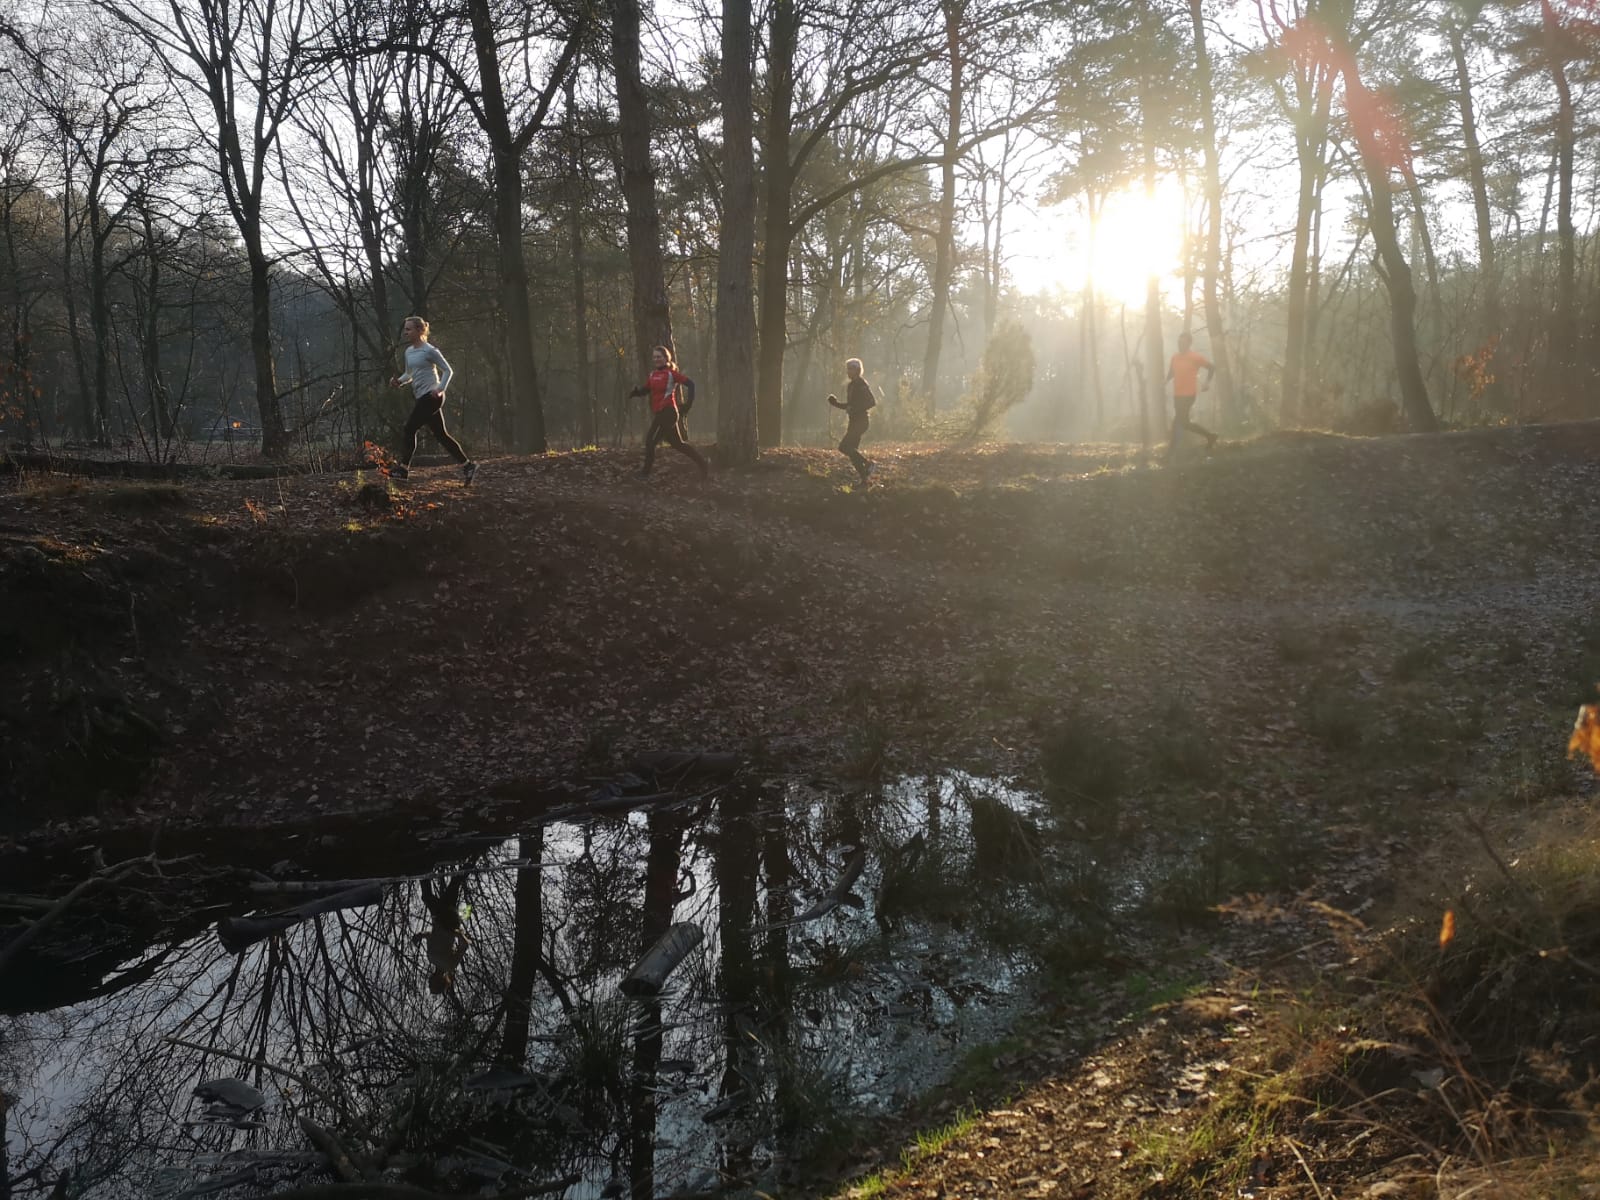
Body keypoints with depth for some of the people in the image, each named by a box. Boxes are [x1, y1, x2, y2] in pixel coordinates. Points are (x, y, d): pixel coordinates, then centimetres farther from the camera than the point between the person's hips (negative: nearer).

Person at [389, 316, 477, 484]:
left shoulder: (429, 350, -8)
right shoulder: (408, 352, 14)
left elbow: (448, 371, -7)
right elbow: (409, 374, 25)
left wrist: (440, 389, -19)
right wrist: (399, 381, 4)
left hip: (431, 396, -8)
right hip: (422, 398, 8)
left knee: (409, 430, -9)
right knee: (440, 435, 8)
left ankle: (403, 468, -3)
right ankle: (467, 465, 12)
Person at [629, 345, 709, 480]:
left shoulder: (671, 373, -7)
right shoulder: (653, 374, 14)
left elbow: (690, 383, -9)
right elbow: (645, 389, 13)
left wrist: (688, 403, -16)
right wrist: (635, 391, -9)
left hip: (667, 411, -8)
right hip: (659, 413, 8)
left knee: (650, 441, -6)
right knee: (677, 444, 13)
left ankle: (645, 472, 4)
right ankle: (703, 464, 20)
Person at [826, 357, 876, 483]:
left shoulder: (862, 385, -11)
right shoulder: (850, 385, 17)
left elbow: (872, 402, -19)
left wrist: (855, 408, -26)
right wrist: (836, 403, 11)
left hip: (861, 420, -10)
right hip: (854, 421, 10)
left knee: (844, 447, -16)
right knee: (852, 450, 6)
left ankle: (868, 465, -10)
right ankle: (864, 477, 8)